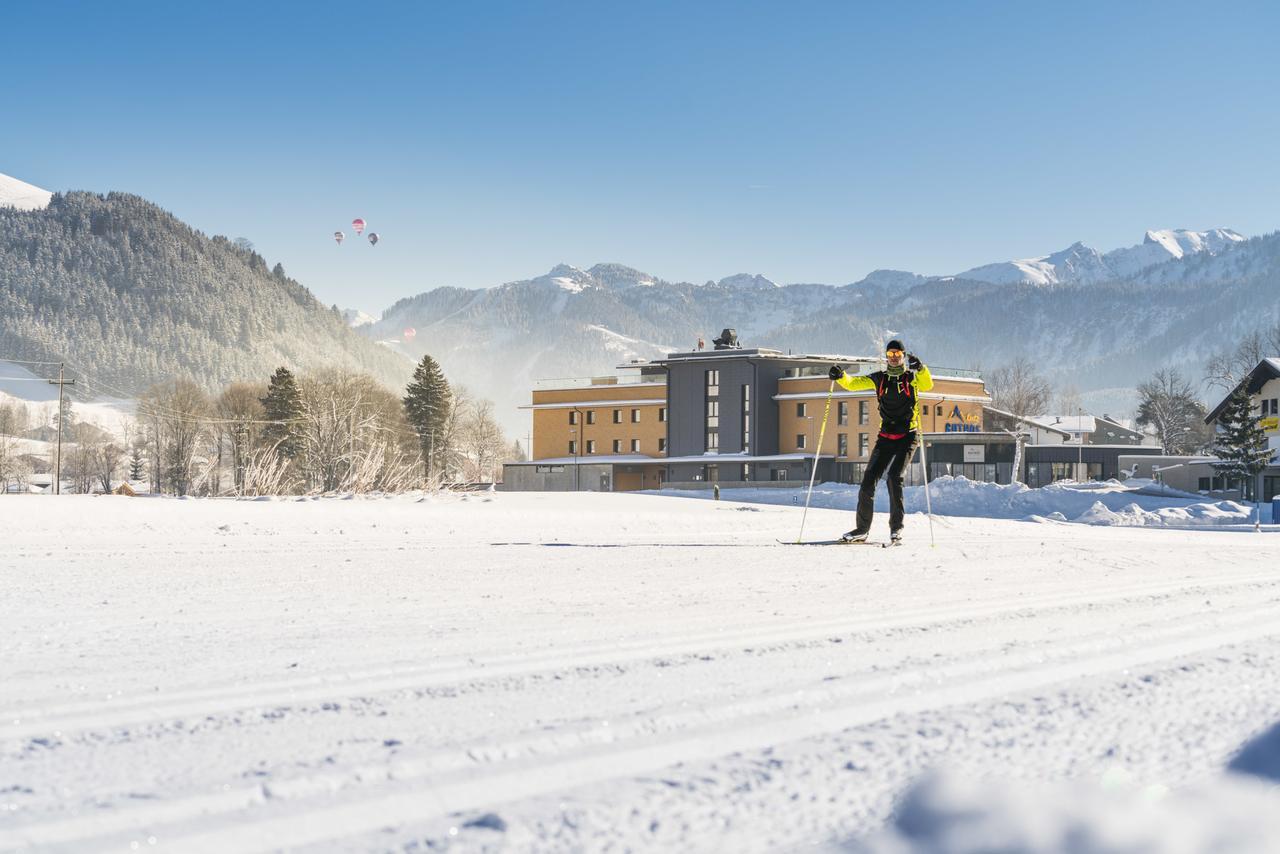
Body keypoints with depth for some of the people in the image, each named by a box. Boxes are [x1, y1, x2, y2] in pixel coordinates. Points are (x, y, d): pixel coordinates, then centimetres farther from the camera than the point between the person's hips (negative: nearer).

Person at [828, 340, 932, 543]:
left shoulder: (912, 377, 2)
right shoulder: (879, 379, 10)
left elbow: (928, 385, -18)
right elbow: (854, 383, 3)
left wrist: (920, 368, -37)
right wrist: (840, 376, -18)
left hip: (908, 436, -4)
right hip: (886, 437, 4)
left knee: (893, 477, -21)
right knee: (869, 480, -3)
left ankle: (896, 528, -12)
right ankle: (862, 529, 6)